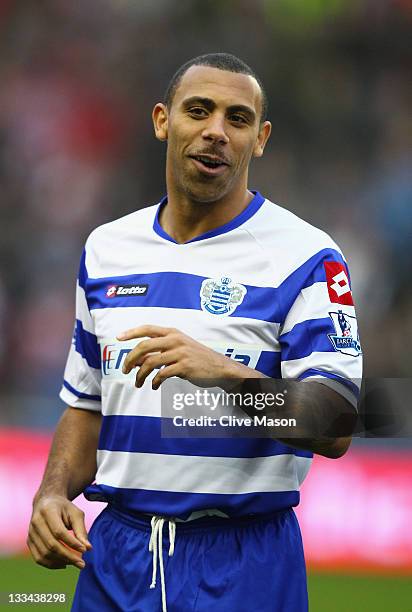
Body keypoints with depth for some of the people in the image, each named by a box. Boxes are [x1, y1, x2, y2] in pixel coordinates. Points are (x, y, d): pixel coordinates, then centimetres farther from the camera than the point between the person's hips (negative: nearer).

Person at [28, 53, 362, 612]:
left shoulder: (305, 256, -8)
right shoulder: (108, 248, 10)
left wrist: (226, 376, -34)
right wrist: (54, 495, -2)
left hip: (244, 565, -5)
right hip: (116, 555, 5)